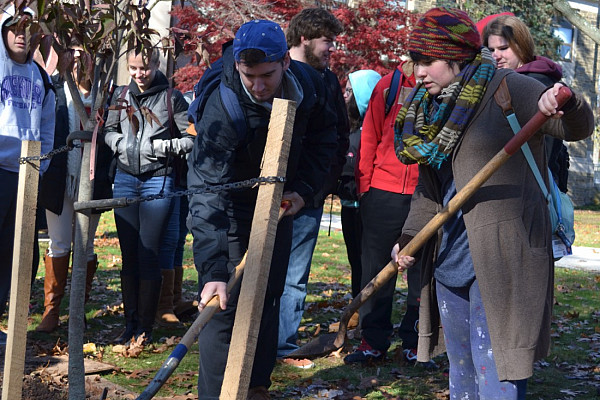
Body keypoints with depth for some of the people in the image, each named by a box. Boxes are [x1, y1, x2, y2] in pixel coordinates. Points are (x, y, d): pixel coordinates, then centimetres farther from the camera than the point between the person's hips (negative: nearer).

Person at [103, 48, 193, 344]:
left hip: (158, 179, -4)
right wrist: (119, 142, 1)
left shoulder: (171, 98, -1)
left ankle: (145, 327, 3)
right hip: (125, 178, 4)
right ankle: (130, 323, 14)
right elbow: (108, 130, 21)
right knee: (129, 254, 6)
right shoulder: (121, 95, 10)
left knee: (148, 254, -5)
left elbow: (192, 139, -2)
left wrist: (166, 146, -15)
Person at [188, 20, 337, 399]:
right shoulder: (222, 108, -36)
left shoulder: (309, 84, -19)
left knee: (269, 296, 14)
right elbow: (208, 197, -41)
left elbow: (323, 136, 4)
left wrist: (303, 189, -10)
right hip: (232, 206, -5)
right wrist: (213, 272, -49)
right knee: (224, 304, -13)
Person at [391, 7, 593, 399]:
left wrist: (565, 105, -38)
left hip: (498, 261, -8)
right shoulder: (430, 109, 12)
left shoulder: (508, 89, -8)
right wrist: (410, 237, 5)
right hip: (449, 261, 8)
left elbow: (580, 127, -15)